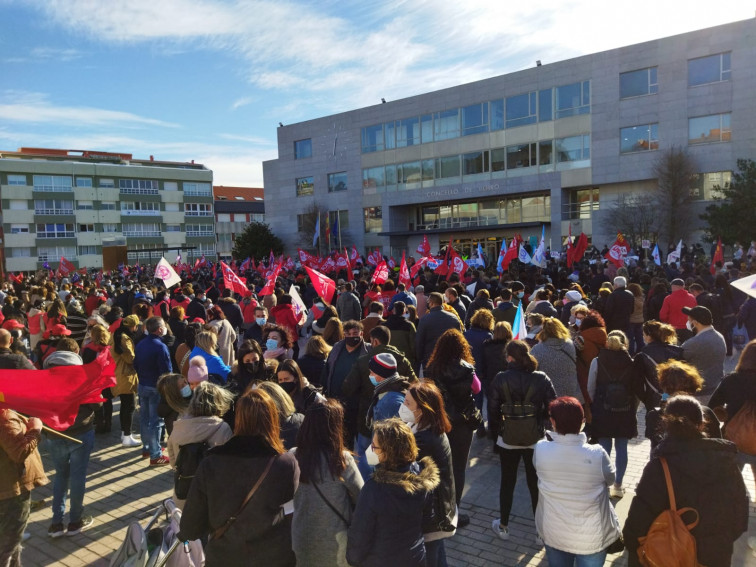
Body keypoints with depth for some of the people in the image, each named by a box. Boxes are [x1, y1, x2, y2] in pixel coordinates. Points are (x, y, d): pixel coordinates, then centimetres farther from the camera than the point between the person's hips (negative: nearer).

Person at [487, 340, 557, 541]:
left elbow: (493, 410, -7)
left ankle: (503, 526, 29)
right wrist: (538, 416, 10)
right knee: (536, 484, 13)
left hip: (507, 439, 0)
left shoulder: (500, 379, -11)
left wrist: (494, 435, 5)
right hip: (535, 440, 0)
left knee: (507, 482, 16)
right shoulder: (541, 379, -11)